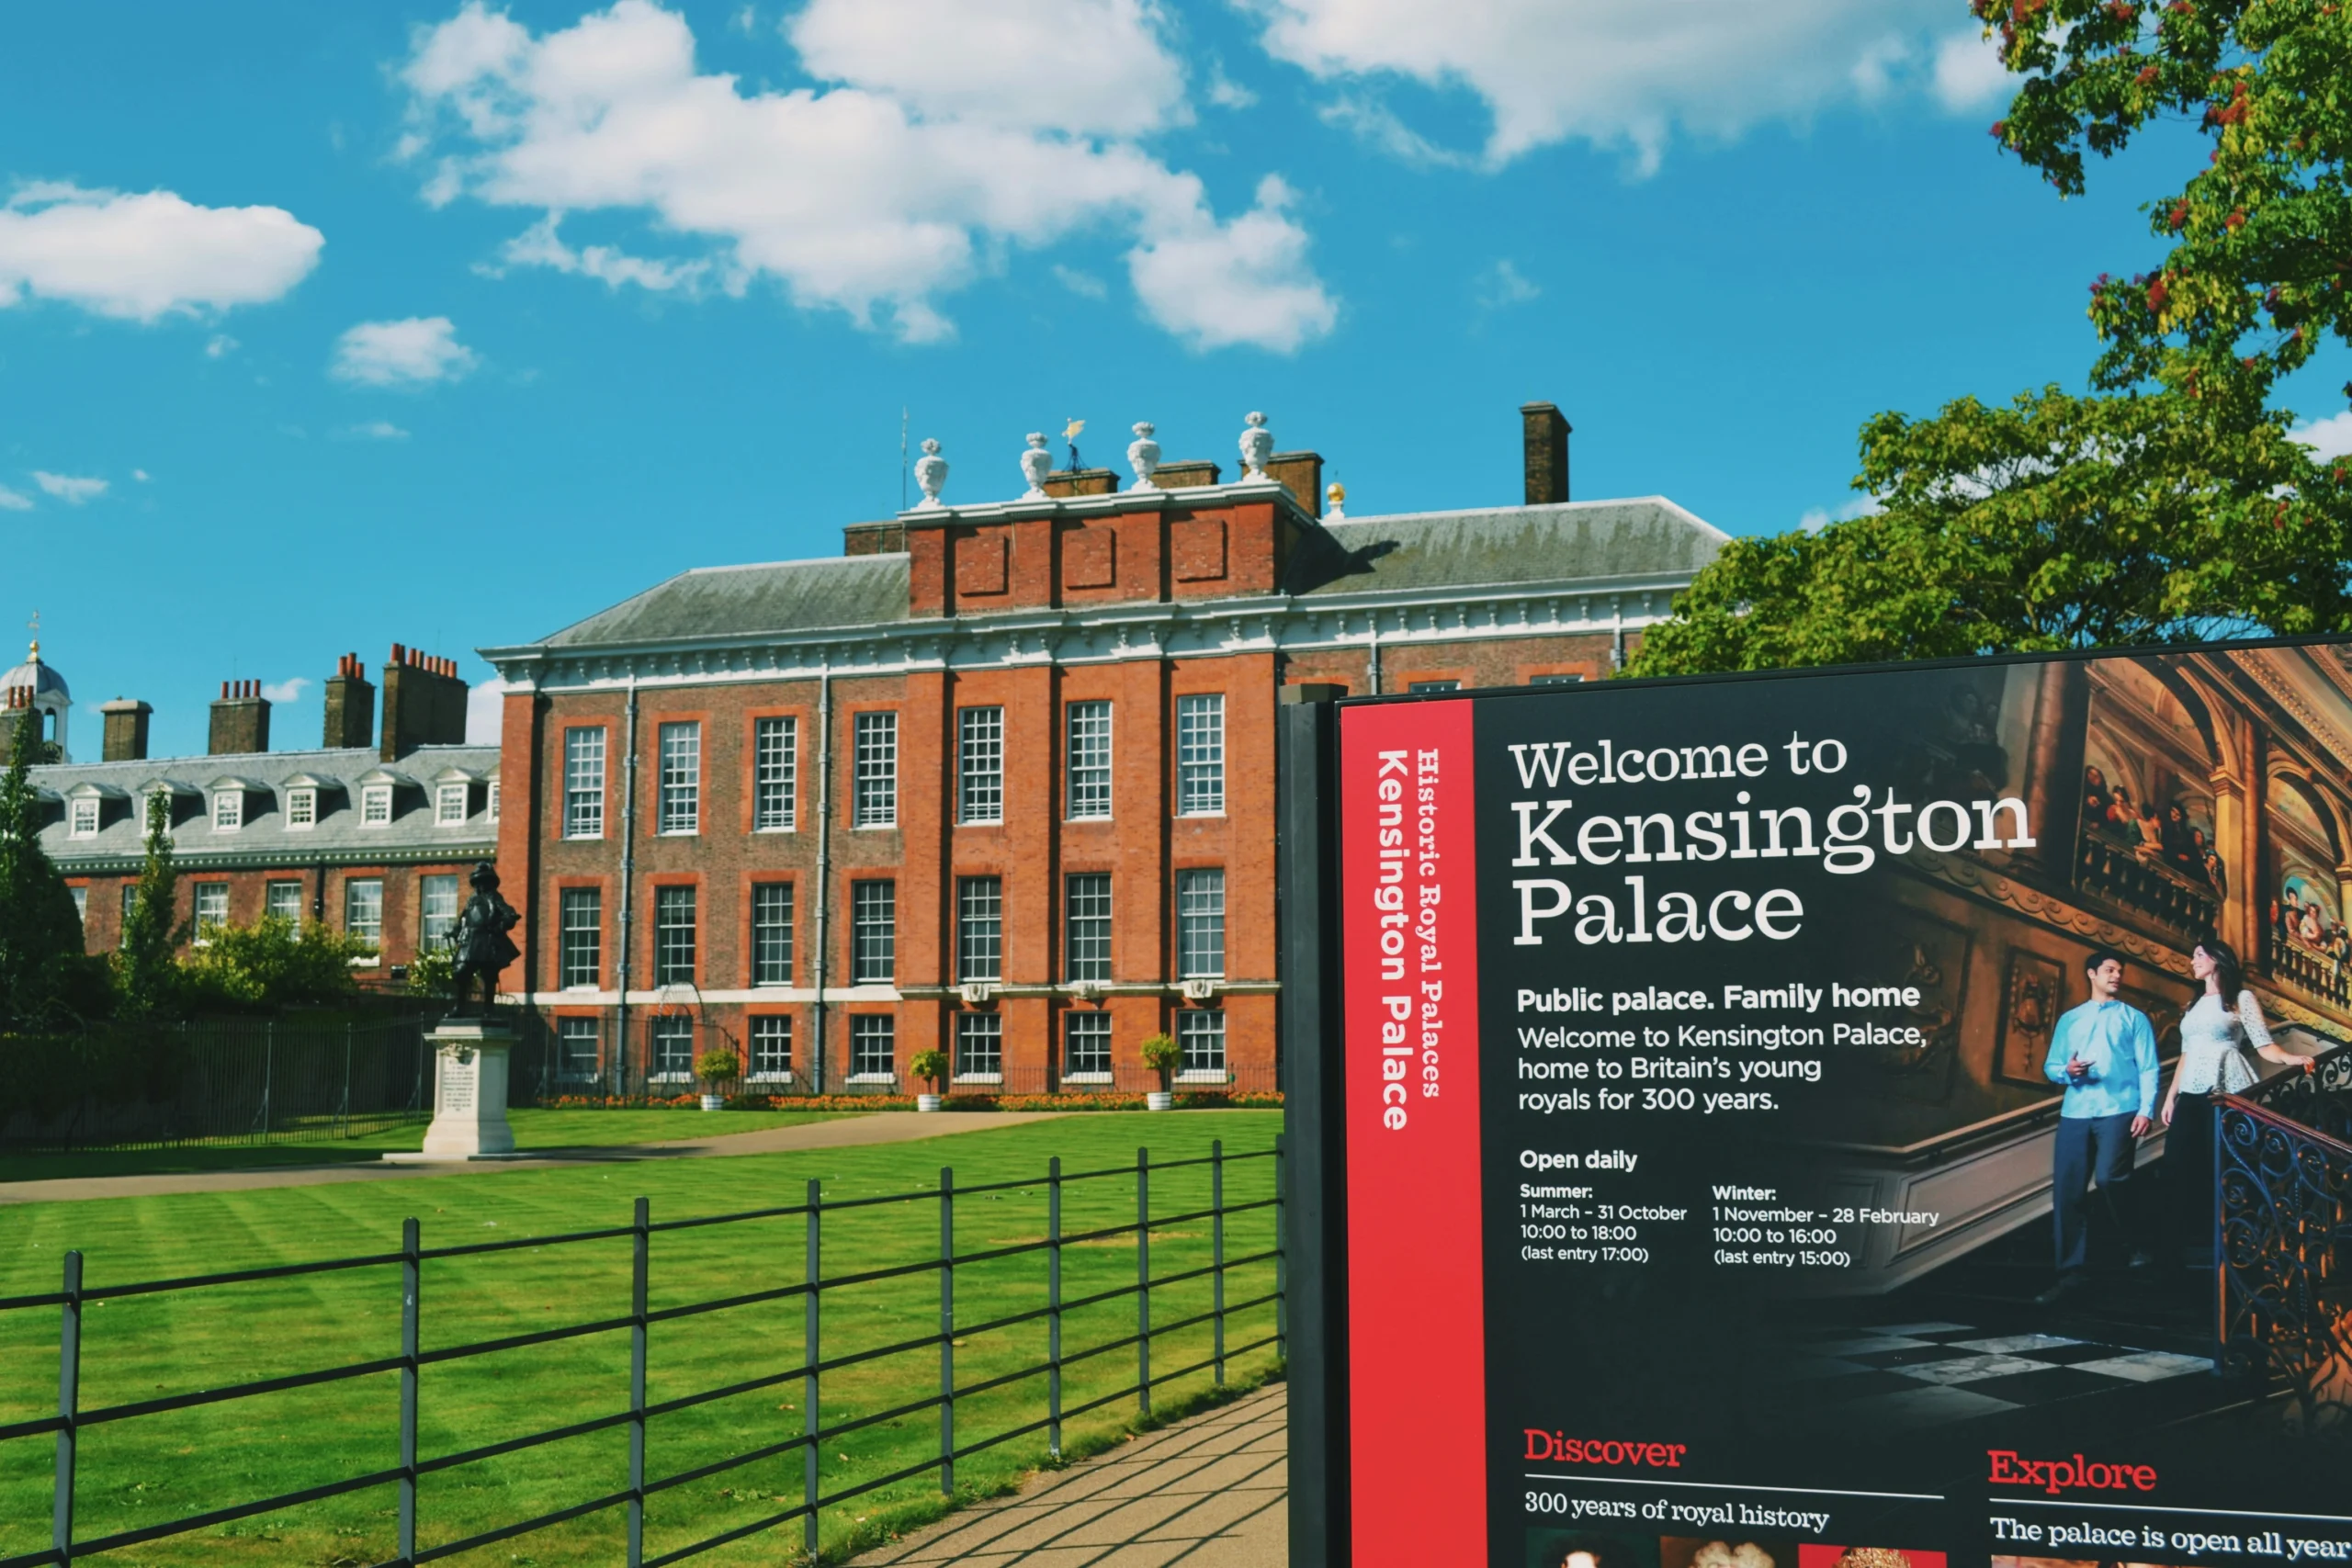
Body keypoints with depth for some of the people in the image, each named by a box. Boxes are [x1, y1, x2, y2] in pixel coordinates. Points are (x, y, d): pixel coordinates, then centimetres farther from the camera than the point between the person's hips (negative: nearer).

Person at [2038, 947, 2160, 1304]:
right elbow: (2050, 1066, 15)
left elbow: (2148, 1069, 3)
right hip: (2075, 1113, 3)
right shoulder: (2069, 1019, 20)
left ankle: (2137, 1245, 3)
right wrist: (2067, 1071, -8)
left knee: (2109, 1178, -21)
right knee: (2067, 1190, -2)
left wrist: (2146, 1110, -11)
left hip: (2119, 1111, -3)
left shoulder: (2134, 1018, 12)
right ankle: (2073, 1270, 4)